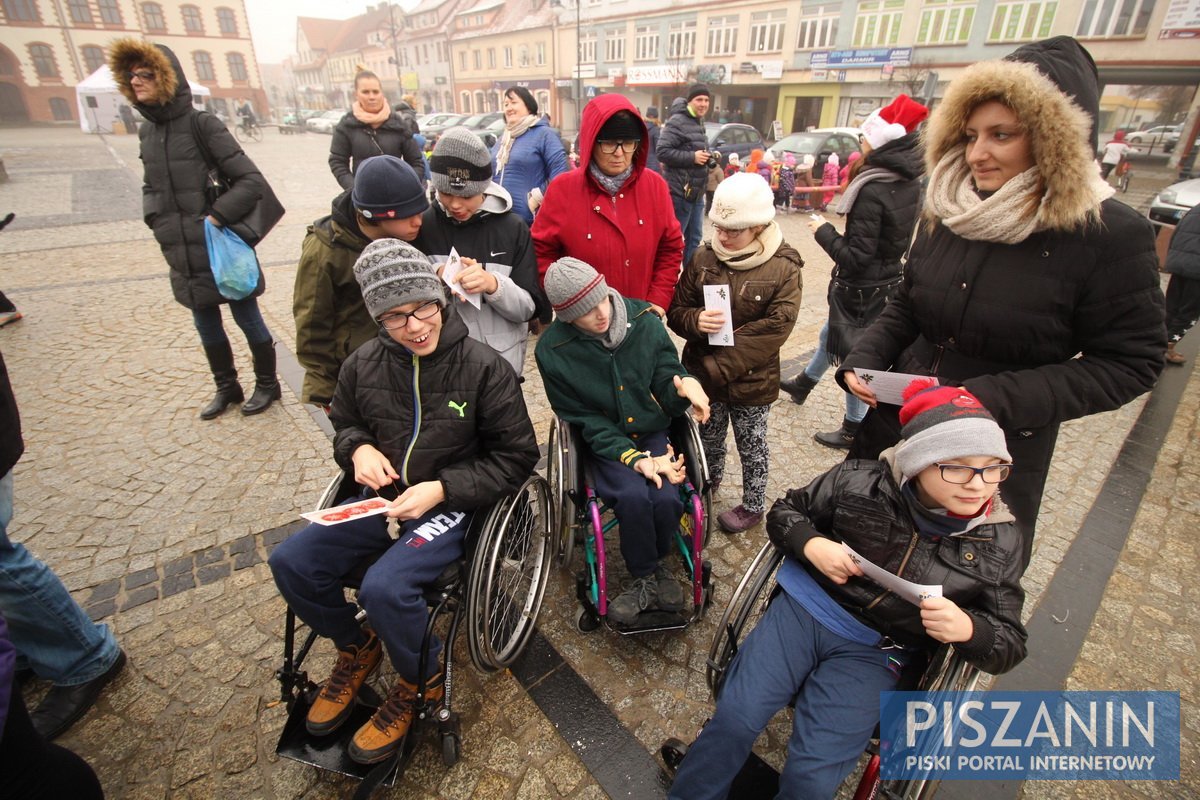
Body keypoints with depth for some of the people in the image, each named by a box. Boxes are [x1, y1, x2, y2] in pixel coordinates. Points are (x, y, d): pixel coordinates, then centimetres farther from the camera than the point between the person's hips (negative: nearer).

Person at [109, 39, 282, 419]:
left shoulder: (202, 125, -11)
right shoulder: (147, 131, 9)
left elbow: (252, 181, -15)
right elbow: (150, 185, 21)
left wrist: (217, 217, -19)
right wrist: (155, 217, 4)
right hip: (184, 257, 7)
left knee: (247, 319, 6)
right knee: (206, 325, 15)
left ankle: (267, 384, 23)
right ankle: (226, 387, 32)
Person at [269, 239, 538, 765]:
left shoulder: (483, 367, -15)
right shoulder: (363, 365, -1)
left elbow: (516, 457, -10)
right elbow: (344, 424, 18)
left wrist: (441, 489, -20)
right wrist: (358, 448, -7)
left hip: (451, 505, -5)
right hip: (383, 499, 6)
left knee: (384, 587, -27)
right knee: (289, 561, -6)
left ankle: (421, 681, 7)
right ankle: (357, 649, 22)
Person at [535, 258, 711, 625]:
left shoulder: (644, 321, -9)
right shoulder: (553, 351, -13)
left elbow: (666, 382, -1)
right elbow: (586, 420, -10)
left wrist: (684, 385, -27)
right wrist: (634, 460, -20)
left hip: (653, 432, 2)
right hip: (604, 443, -1)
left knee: (666, 498, -24)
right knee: (634, 496, -30)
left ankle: (654, 564, 10)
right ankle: (649, 576, 0)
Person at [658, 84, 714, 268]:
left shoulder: (699, 122, 18)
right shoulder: (677, 122, -13)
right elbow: (663, 152, -22)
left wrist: (709, 156, 8)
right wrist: (692, 157, -22)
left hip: (696, 191, 10)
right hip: (680, 192, -10)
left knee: (694, 237, 16)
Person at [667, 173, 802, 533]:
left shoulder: (783, 267, -13)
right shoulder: (704, 257, -5)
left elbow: (775, 329, -19)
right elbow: (676, 311, 0)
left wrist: (720, 366, -22)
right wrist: (696, 321, -25)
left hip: (752, 381, -3)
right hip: (704, 375, 3)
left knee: (751, 445, 16)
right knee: (709, 438, 22)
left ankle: (753, 506, 38)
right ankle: (709, 479, 51)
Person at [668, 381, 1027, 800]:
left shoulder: (999, 544, -3)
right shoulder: (859, 482, -8)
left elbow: (1010, 644, 4)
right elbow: (785, 510, 7)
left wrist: (967, 629, -20)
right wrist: (811, 544, -15)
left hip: (874, 652, 1)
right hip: (803, 608, 0)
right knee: (734, 718, -14)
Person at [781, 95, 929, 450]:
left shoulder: (872, 190, -24)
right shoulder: (910, 184, 2)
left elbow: (855, 257, -25)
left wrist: (824, 232, -11)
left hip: (861, 287, -9)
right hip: (889, 279, 9)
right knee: (831, 332, 27)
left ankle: (853, 429, 20)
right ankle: (805, 382, 49)